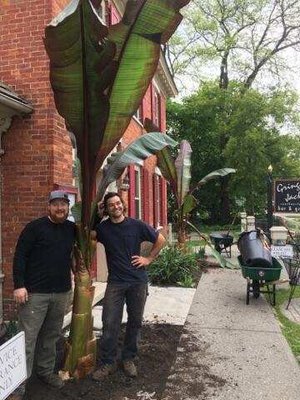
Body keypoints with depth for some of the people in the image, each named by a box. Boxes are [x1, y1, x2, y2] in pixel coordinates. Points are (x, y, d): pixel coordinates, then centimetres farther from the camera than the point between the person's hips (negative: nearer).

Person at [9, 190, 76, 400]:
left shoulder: (72, 228, 8)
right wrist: (19, 285, -14)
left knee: (52, 336, 15)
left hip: (62, 293, 5)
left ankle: (46, 371, 34)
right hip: (35, 293, -5)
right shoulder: (35, 227, -7)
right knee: (27, 338, 0)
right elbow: (20, 256, -9)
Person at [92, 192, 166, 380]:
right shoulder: (102, 228, -2)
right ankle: (108, 363, 16)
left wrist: (148, 259, -1)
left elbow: (160, 240, 4)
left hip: (138, 281, 0)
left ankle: (129, 359, 29)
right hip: (115, 282, 0)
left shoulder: (137, 225, -6)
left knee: (135, 322, 11)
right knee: (110, 323, -1)